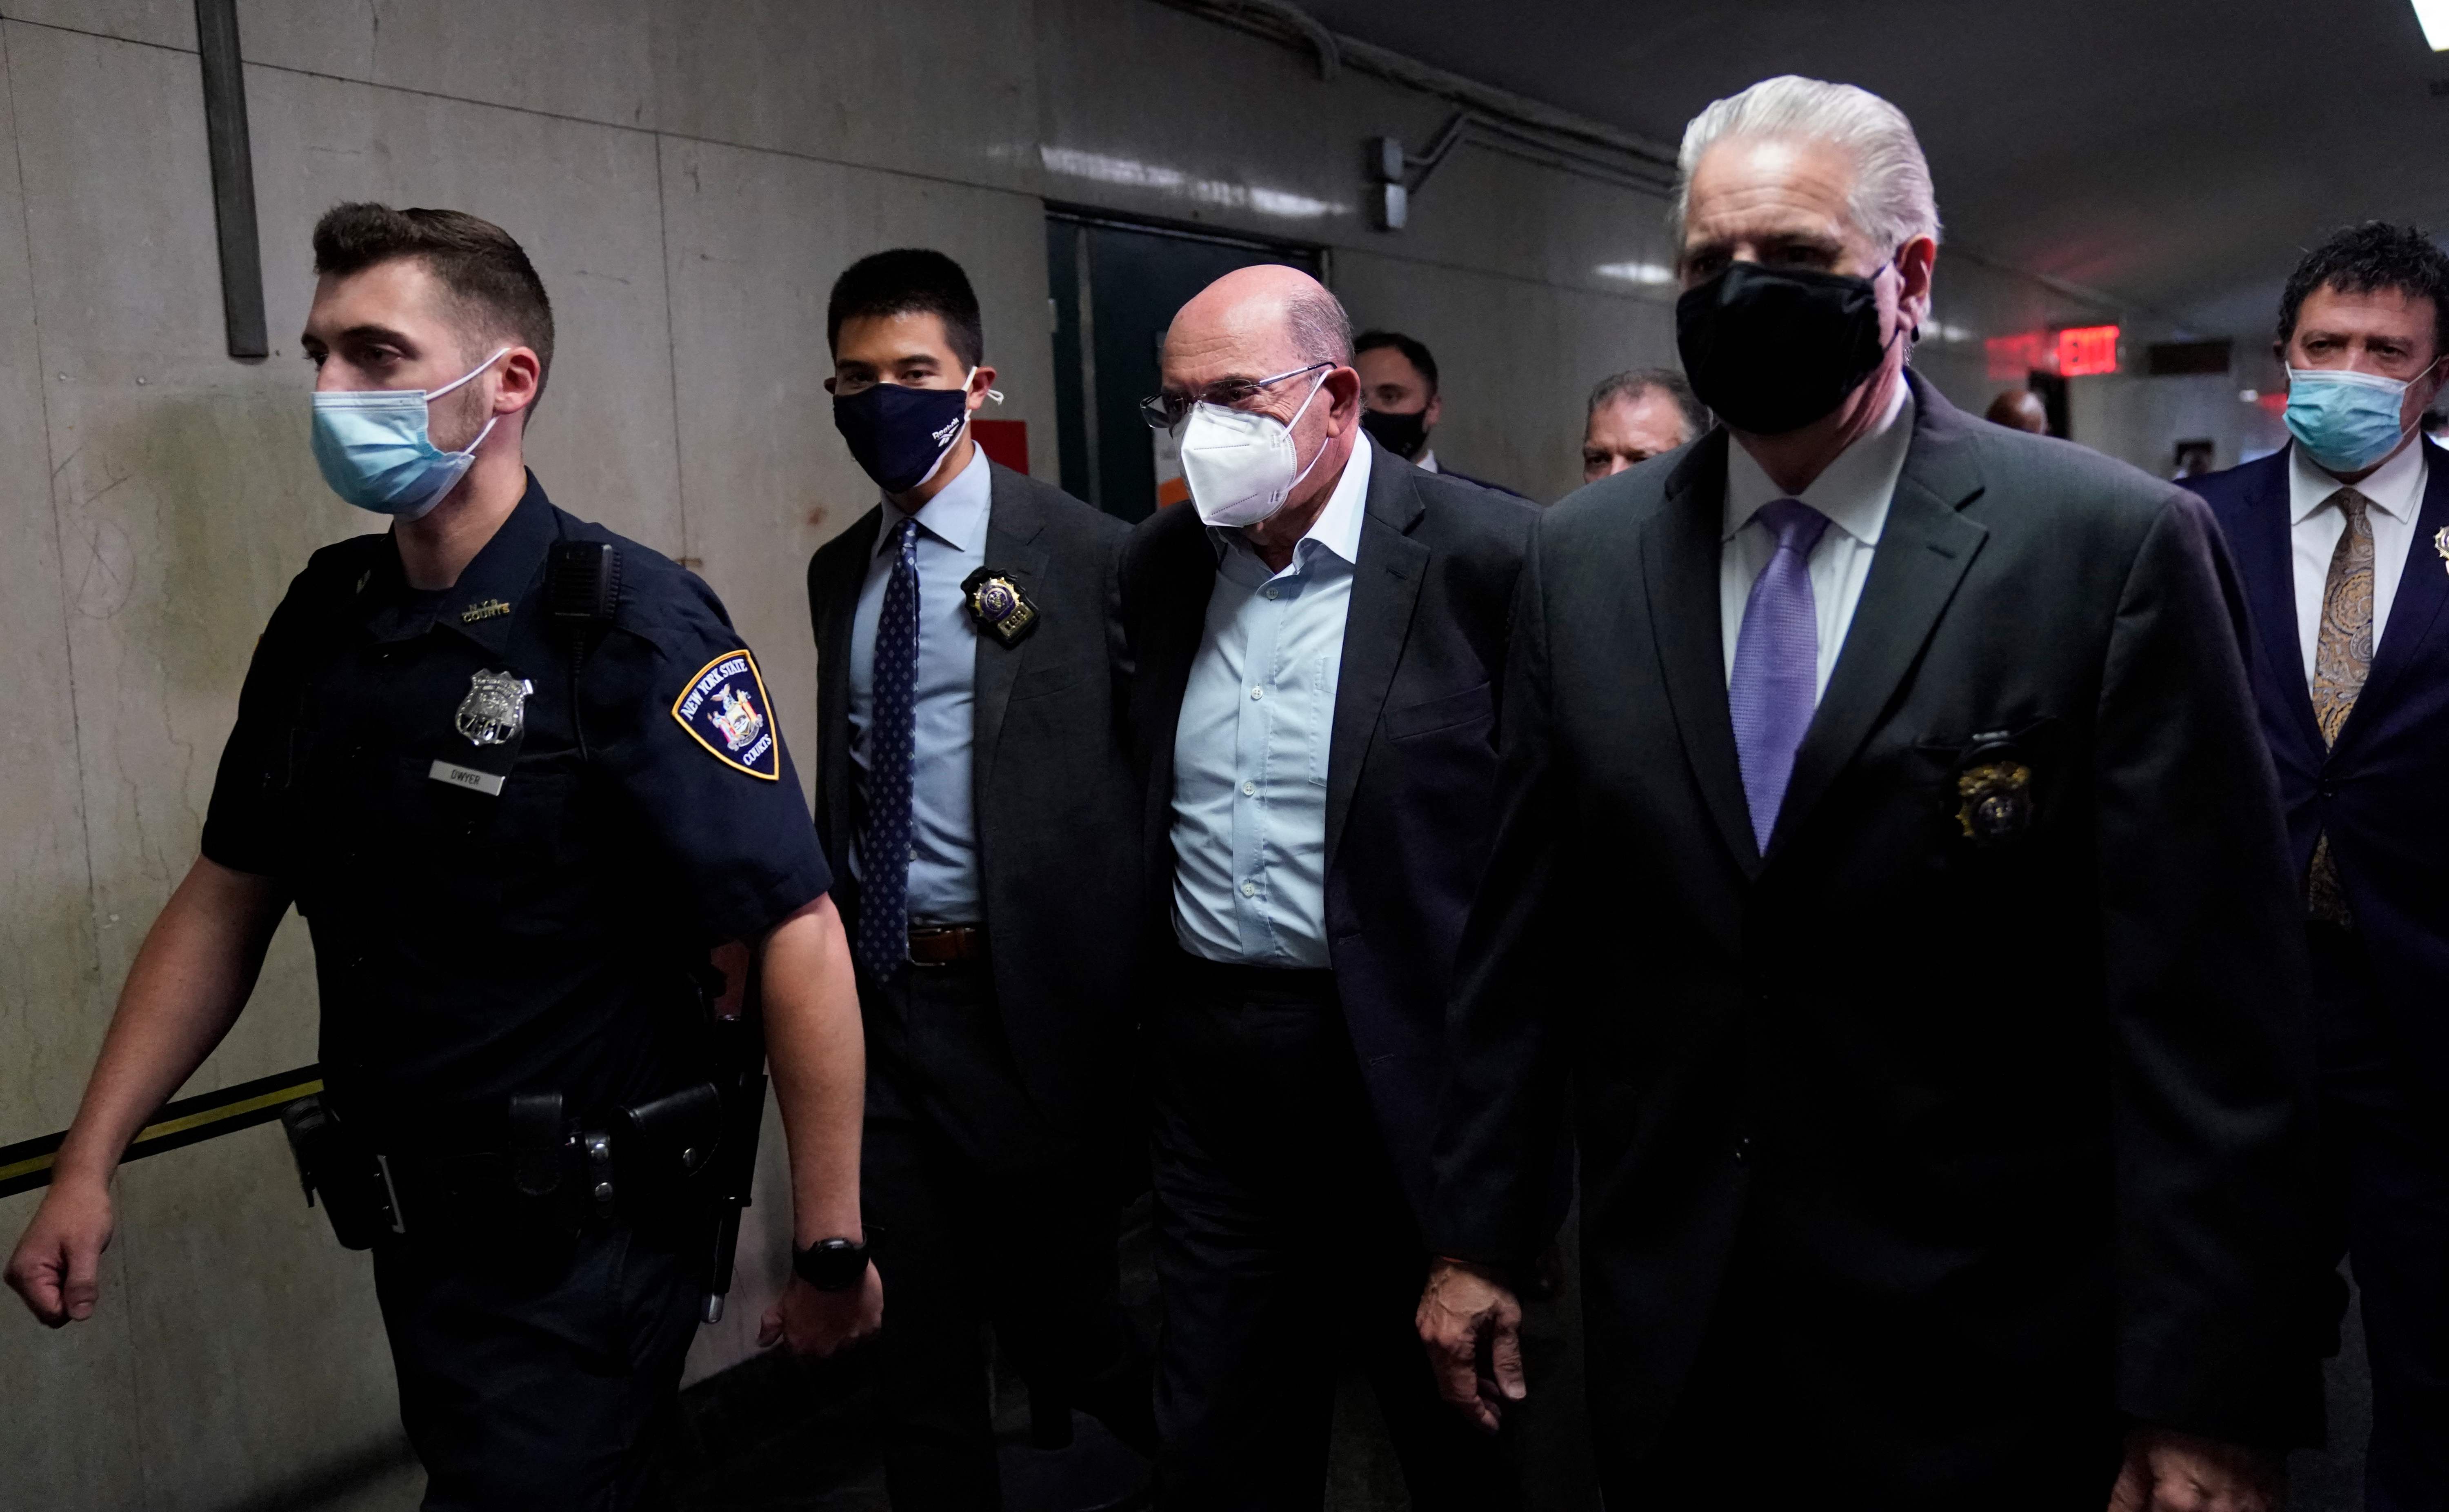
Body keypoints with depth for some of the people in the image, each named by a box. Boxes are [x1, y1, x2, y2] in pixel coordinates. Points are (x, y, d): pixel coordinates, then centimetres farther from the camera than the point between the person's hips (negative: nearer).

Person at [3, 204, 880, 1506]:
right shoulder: (325, 615, 3)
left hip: (579, 1258, -7)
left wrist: (830, 1249, -20)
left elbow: (795, 934, -21)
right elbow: (228, 895, 10)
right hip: (408, 1237, 7)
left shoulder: (628, 627, -18)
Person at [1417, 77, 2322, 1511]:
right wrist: (1479, 1233, 6)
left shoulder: (2120, 545, -11)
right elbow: (1527, 928, 3)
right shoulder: (1587, 556, 0)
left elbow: (2208, 1005, -12)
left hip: (1982, 1357, -2)